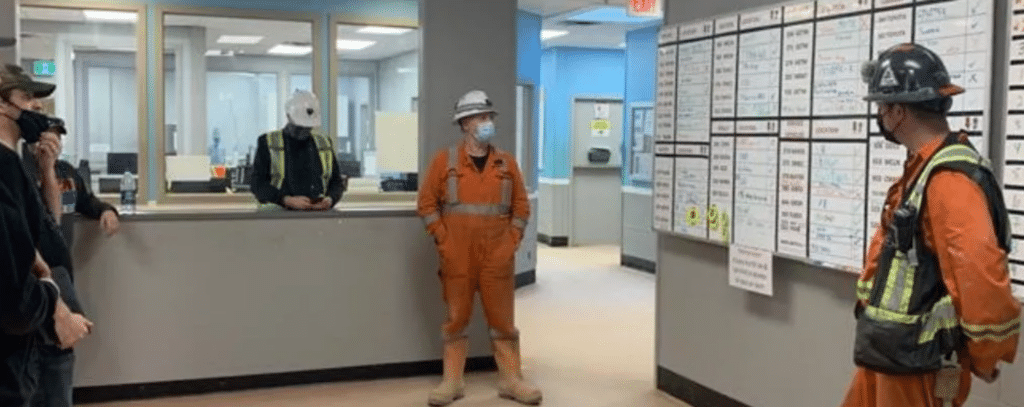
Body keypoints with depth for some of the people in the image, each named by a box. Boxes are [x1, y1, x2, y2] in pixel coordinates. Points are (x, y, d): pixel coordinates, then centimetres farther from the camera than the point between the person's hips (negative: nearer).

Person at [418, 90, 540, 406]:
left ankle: (510, 380, 16)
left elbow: (521, 207, 9)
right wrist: (443, 240, -6)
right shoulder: (444, 160, 0)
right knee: (456, 317, 6)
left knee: (502, 319, 6)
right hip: (457, 257, -1)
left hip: (498, 257, 2)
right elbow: (426, 203, 0)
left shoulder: (507, 163, 6)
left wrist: (512, 242, 0)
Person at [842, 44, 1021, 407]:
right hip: (889, 351, 9)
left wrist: (985, 357, -17)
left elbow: (982, 275, -30)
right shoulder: (921, 169, 9)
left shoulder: (949, 178, -24)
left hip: (918, 362, -9)